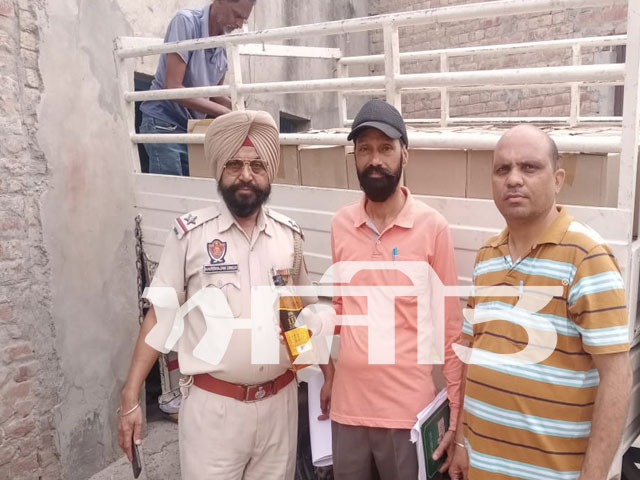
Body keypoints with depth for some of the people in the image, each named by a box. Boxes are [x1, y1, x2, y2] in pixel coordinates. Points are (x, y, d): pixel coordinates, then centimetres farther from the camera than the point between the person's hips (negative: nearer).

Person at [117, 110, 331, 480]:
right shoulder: (191, 233, -8)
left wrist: (328, 374, 10)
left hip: (280, 401, 4)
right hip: (213, 404, -3)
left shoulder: (289, 235, 2)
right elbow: (159, 315, -4)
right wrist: (130, 398, -6)